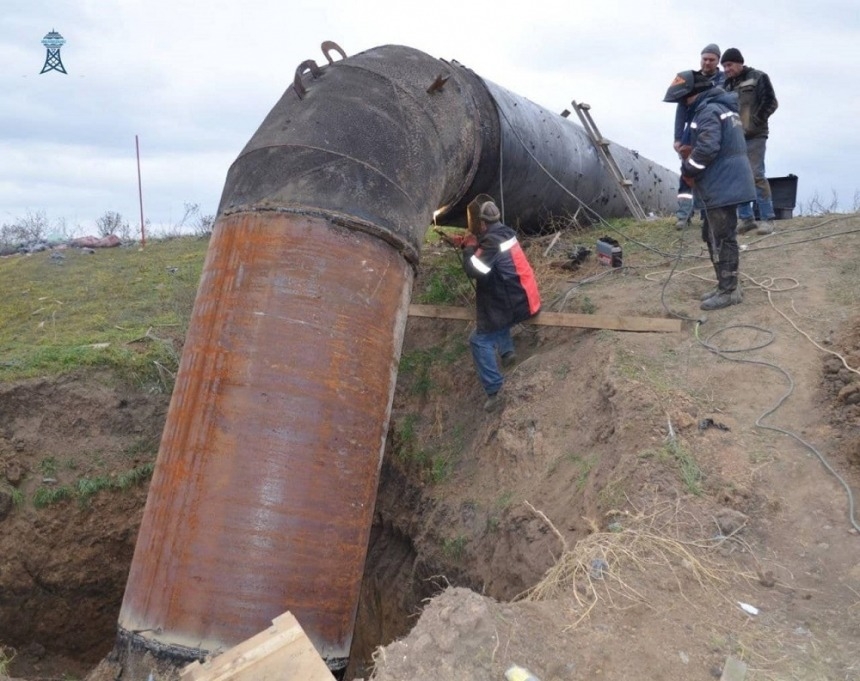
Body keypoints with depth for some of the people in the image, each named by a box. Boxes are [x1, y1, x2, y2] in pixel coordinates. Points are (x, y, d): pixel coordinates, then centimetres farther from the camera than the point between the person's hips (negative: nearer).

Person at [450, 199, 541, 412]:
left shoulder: (493, 241, -21)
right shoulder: (502, 233, 9)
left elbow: (473, 270, -27)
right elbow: (484, 256, 20)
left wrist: (469, 248, -11)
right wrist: (468, 244, 6)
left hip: (515, 304, -10)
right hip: (521, 298, 10)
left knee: (480, 340, -7)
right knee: (493, 310, 36)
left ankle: (494, 390, -9)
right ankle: (507, 351, 30)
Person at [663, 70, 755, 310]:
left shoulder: (709, 111, -15)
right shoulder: (721, 108, 19)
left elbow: (707, 148, -26)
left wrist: (688, 169, -11)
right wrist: (691, 157, 11)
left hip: (722, 187, -11)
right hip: (725, 183, 11)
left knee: (722, 239, -4)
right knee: (712, 236, 17)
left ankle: (729, 291, 3)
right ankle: (725, 286, 24)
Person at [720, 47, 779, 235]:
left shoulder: (758, 77, -1)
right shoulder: (727, 84, 15)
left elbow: (771, 103, -6)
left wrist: (755, 123, -12)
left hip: (754, 137, -6)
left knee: (756, 175, -10)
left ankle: (767, 219, -4)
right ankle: (746, 218, 12)